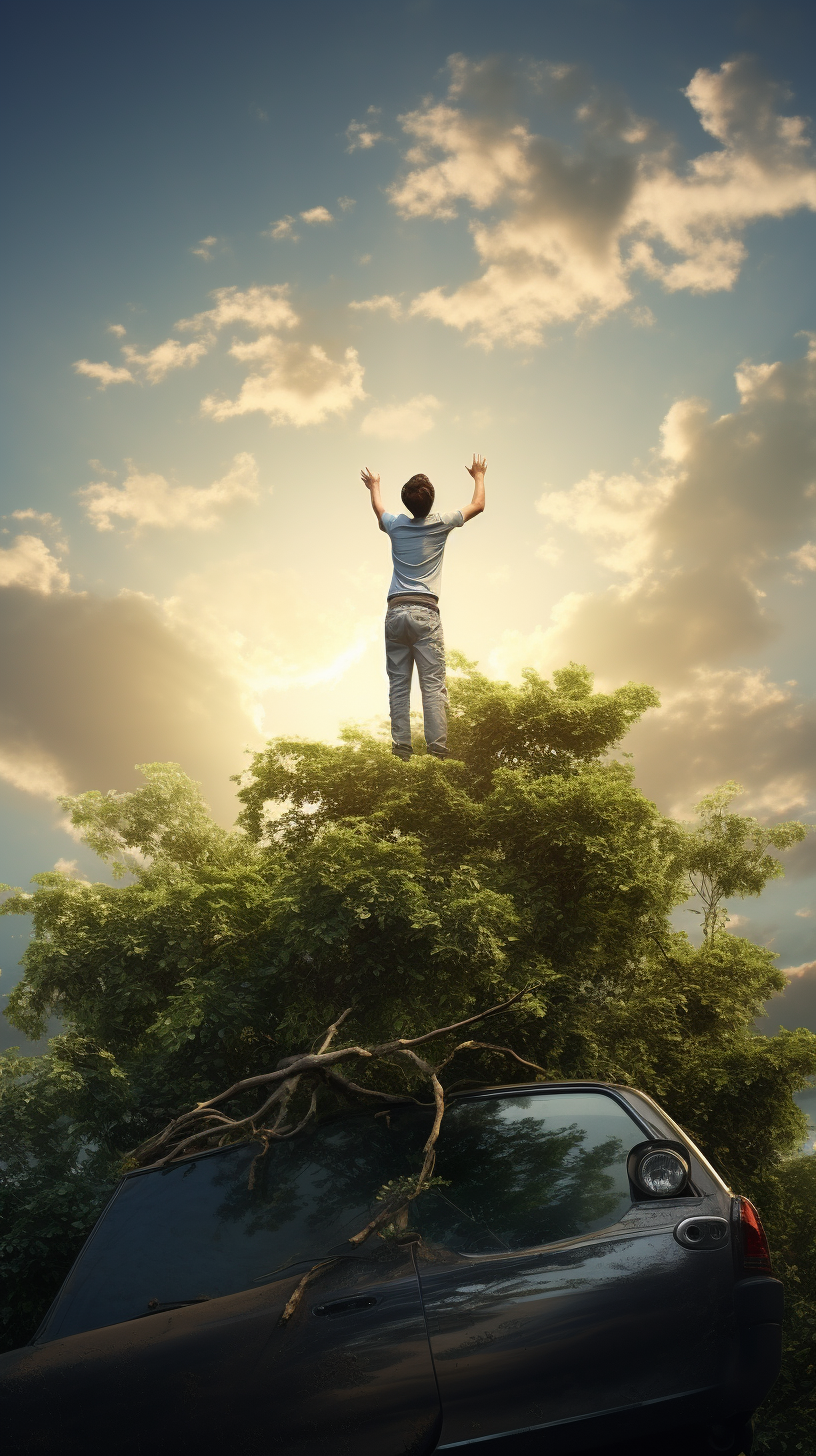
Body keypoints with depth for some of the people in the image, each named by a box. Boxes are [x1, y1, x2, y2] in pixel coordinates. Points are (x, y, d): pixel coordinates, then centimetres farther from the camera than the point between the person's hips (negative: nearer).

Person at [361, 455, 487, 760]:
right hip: (425, 611, -3)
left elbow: (379, 509, 37)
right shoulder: (440, 524, 4)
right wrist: (478, 476, 40)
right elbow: (478, 505, 22)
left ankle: (401, 747, -3)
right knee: (433, 684, -8)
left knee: (398, 685, 1)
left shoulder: (395, 525, 11)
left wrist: (374, 486, 57)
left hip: (395, 611, 3)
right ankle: (437, 748, -15)